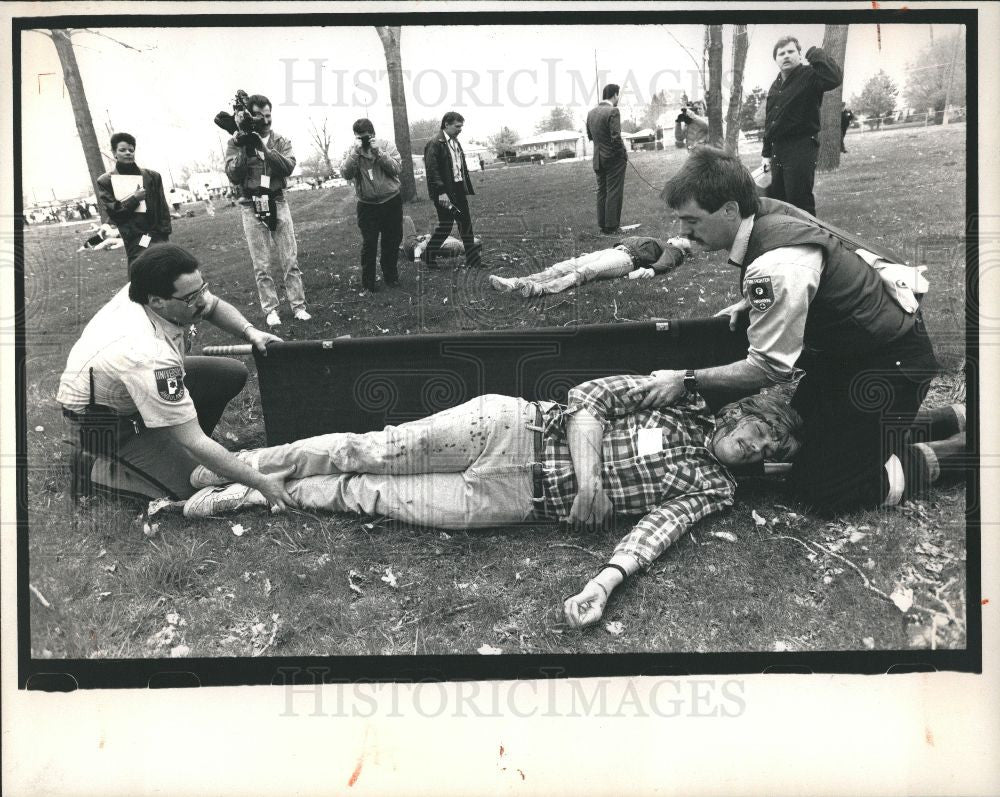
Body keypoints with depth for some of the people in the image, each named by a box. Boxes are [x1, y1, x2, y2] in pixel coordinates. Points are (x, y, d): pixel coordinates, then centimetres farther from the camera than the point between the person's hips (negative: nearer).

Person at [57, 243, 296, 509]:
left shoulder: (153, 289, -21)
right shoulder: (147, 355, -42)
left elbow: (214, 306, 3)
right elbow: (194, 442, -37)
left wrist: (250, 332, -17)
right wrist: (260, 482, -34)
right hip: (100, 420, -8)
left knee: (232, 374, -4)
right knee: (190, 486, -15)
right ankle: (93, 465, 1)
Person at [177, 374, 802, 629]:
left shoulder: (711, 488, 5)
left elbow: (658, 528, -12)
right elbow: (589, 397, -2)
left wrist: (605, 582, -31)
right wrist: (589, 476, -18)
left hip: (520, 499, 1)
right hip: (514, 427, 0)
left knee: (372, 495, -4)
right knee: (371, 452, -7)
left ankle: (243, 495, 12)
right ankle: (234, 465, 13)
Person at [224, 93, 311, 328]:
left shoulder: (280, 141, 4)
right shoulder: (236, 143, 0)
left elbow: (288, 167, -13)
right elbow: (233, 176, -9)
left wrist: (263, 147, -20)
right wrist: (243, 148, -18)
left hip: (277, 202, 1)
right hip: (251, 205, -1)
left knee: (290, 260, 2)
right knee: (261, 265, 1)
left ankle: (298, 306, 8)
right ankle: (270, 310, 7)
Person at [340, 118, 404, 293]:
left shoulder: (387, 145, 0)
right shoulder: (352, 152, 1)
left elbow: (396, 168, -11)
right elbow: (345, 174, -14)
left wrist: (378, 152, -19)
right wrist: (356, 152, -21)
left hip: (391, 201, 1)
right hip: (367, 205, -1)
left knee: (392, 241, 11)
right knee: (368, 244, -4)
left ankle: (391, 276, 28)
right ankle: (368, 282, 5)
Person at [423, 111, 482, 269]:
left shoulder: (455, 142, 15)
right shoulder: (435, 144, -13)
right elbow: (432, 170, -19)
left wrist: (467, 189, 13)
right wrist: (441, 192, -24)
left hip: (459, 189, 8)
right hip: (444, 192, -8)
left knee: (466, 223, 9)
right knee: (446, 225, -3)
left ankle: (472, 259, 15)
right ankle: (430, 257, 13)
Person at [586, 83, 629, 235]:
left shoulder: (591, 112, 7)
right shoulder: (613, 111, -16)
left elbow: (589, 136, 15)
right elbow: (616, 137, -21)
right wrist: (624, 153, -9)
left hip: (598, 159, 7)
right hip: (614, 159, -7)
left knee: (601, 192, 13)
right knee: (614, 192, -1)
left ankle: (603, 225, 17)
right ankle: (611, 227, 0)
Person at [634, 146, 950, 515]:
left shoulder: (777, 266, -34)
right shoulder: (764, 210, -7)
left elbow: (770, 368, -27)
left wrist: (686, 381, -21)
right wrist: (750, 302, 4)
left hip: (890, 361, -9)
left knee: (821, 488, -7)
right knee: (801, 428, 21)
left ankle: (954, 454, 6)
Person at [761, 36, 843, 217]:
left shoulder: (809, 76, -6)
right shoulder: (775, 86, 17)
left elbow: (835, 78, -28)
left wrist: (817, 57, -24)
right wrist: (766, 153, 19)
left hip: (801, 149, -8)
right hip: (778, 151, 8)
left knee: (800, 202, -9)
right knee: (774, 199, 13)